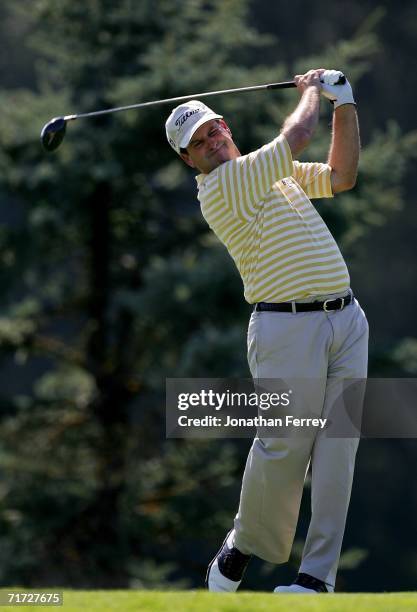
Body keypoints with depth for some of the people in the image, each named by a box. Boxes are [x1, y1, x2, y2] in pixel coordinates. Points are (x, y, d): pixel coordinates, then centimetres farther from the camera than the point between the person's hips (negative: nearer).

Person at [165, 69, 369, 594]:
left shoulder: (273, 173, 20)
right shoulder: (219, 189, -8)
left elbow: (342, 175, 23)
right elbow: (296, 137, -8)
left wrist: (345, 104, 16)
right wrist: (311, 91, 11)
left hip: (346, 317, 7)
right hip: (288, 327, -7)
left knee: (336, 451, -1)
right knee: (283, 447, -8)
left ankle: (318, 573, 0)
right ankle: (245, 545, 16)